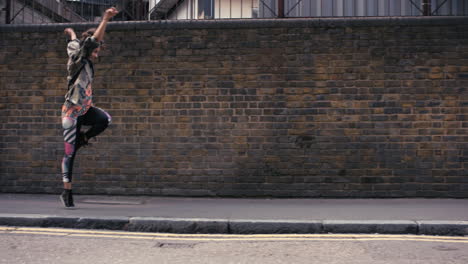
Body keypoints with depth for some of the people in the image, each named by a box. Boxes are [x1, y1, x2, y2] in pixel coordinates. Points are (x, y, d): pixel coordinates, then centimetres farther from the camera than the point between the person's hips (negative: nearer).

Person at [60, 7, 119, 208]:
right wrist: (105, 20, -27)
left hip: (85, 109, 7)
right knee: (70, 152, -4)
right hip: (72, 112, -7)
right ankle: (66, 192, 4)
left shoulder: (87, 63, 9)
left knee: (105, 119, -25)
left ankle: (83, 139, 3)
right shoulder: (77, 62, -11)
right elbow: (90, 41, -22)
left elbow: (96, 40, 23)